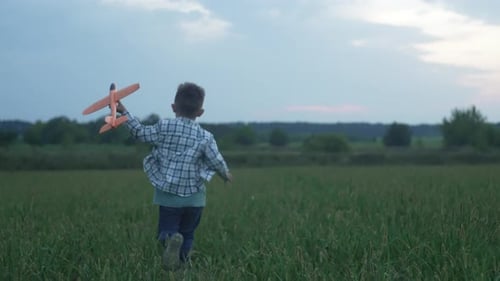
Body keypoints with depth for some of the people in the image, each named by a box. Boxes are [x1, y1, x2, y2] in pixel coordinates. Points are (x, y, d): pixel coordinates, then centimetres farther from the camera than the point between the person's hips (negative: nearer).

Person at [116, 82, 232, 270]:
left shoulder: (163, 127, -6)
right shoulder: (205, 137, -6)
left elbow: (140, 133, 4)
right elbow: (217, 161, -1)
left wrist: (124, 112, 13)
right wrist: (226, 175, 20)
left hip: (168, 195, -1)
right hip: (194, 197, 1)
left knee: (166, 231, 4)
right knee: (187, 233, 17)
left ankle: (170, 240, -29)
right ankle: (181, 262, 3)